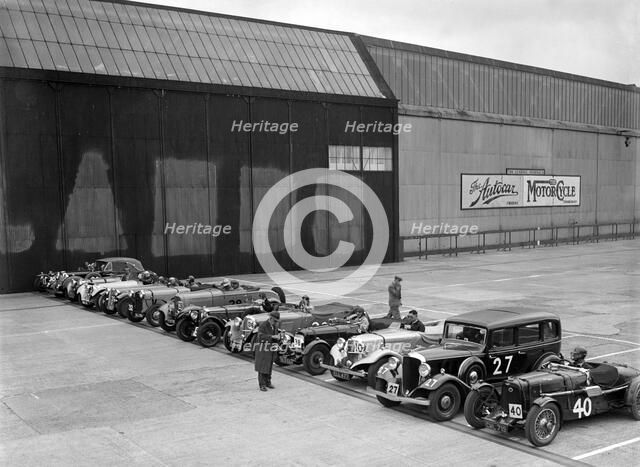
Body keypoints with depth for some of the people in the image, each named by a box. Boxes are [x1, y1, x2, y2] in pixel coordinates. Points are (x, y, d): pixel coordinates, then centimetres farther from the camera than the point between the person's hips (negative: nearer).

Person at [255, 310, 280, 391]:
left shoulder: (275, 326, 6)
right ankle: (262, 385, 0)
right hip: (262, 349, -6)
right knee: (262, 367, -4)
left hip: (271, 349, 6)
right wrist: (272, 336, -36)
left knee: (269, 366, 12)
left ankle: (268, 382, 21)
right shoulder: (262, 325, -16)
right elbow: (261, 336, -29)